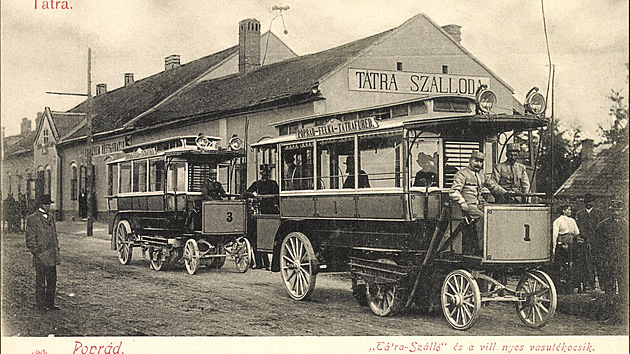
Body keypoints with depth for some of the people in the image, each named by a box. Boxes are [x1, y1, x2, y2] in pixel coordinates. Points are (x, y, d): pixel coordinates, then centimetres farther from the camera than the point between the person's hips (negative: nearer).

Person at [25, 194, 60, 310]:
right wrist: (36, 252, -12)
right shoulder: (32, 219, -6)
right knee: (40, 281, 1)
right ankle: (41, 304, 8)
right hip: (40, 255, -6)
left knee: (52, 279, 8)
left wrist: (56, 250, 15)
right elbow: (30, 238, -7)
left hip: (52, 255, 6)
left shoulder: (51, 217, 15)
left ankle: (50, 303, 16)